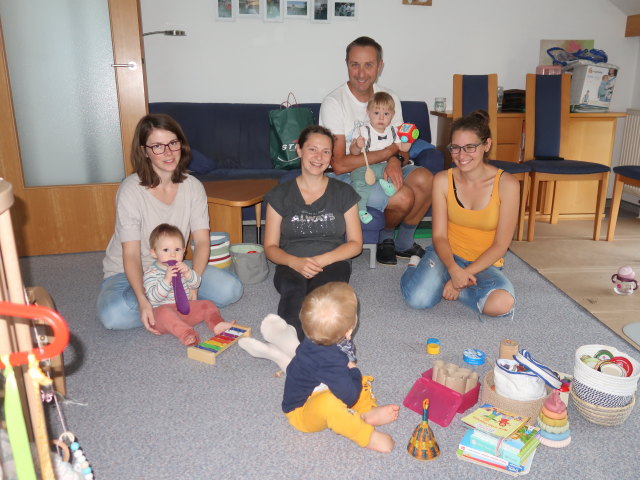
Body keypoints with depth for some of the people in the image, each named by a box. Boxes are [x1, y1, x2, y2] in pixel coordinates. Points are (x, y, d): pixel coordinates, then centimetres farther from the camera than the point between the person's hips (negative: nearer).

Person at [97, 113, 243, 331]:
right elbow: (131, 255, -22)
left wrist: (192, 284, -28)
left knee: (231, 289, -18)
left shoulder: (193, 187, -7)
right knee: (114, 315, -34)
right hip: (128, 273, -2)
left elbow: (202, 241, -11)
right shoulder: (131, 190, -19)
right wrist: (142, 301, -37)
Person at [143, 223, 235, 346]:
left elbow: (196, 284, 0)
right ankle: (186, 334, -54)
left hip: (185, 308, 6)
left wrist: (188, 273, -22)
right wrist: (166, 280, -34)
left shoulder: (182, 267, 11)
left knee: (207, 304, -6)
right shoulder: (150, 273, -7)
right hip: (163, 309, -6)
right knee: (164, 312, -37)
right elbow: (154, 297, -19)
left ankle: (217, 324, -26)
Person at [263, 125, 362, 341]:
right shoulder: (280, 195, 11)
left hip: (332, 264, 1)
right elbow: (270, 247, 9)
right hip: (292, 266, 0)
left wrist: (322, 260, -10)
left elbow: (355, 244, 9)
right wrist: (295, 262, -14)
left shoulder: (344, 193, 12)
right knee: (294, 291, -38)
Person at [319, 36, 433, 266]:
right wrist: (389, 151, -17)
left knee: (425, 179, -21)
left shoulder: (390, 98, 4)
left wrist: (396, 161, -21)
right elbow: (339, 165, -20)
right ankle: (385, 238, 9)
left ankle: (404, 243, 2)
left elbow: (400, 146, 5)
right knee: (404, 197, -27)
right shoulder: (333, 103, -15)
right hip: (348, 177, -6)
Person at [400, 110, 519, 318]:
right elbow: (439, 235, -6)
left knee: (502, 303, -32)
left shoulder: (507, 184, -12)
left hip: (485, 263, 0)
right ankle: (415, 267, 10)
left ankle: (442, 286, -3)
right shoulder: (443, 180, -6)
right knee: (417, 299, -27)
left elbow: (501, 244, -11)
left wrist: (465, 274, -20)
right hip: (448, 255, 1)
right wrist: (454, 270, -25)